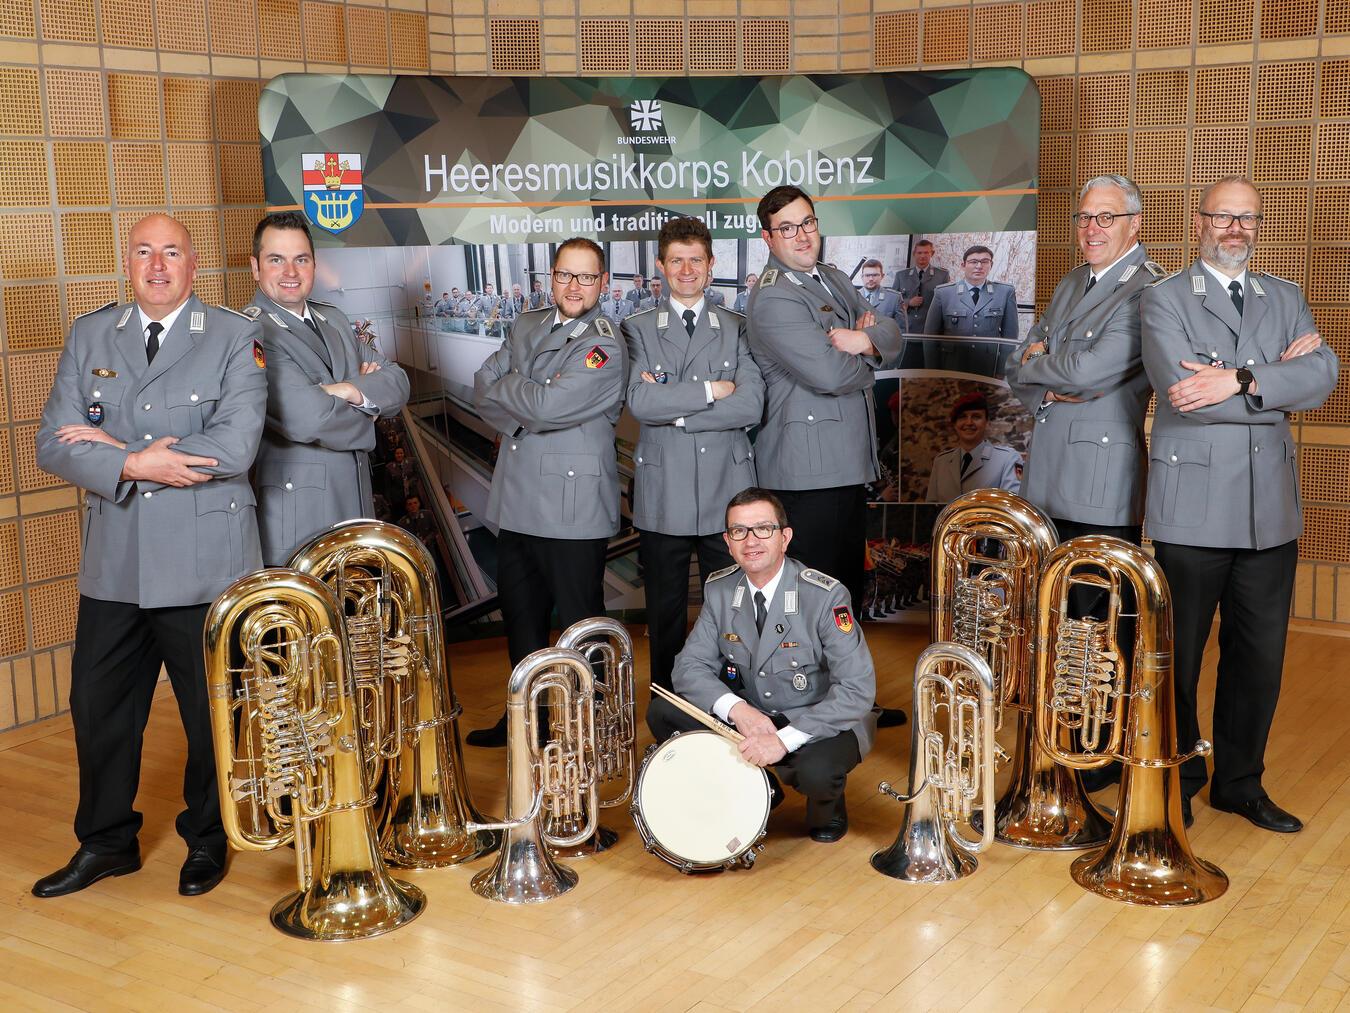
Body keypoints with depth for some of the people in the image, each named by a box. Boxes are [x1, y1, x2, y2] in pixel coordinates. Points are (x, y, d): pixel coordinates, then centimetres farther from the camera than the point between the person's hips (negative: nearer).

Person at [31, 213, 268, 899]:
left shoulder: (235, 338, -4)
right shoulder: (89, 336, 8)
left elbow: (235, 448, -17)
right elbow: (54, 446, 0)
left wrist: (117, 449, -11)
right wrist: (137, 465, -17)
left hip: (204, 567, -3)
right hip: (114, 566, 4)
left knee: (213, 714, 10)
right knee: (98, 711, 12)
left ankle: (207, 841, 30)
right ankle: (106, 843, 32)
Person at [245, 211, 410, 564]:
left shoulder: (333, 319, 14)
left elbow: (397, 384, 6)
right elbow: (305, 418, -24)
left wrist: (353, 390, -14)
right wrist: (366, 420, -5)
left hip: (355, 507, 7)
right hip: (296, 520, -7)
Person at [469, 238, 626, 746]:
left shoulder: (606, 349, -12)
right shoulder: (527, 326, 13)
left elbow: (548, 407, -22)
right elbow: (483, 385, 7)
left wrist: (506, 386, -4)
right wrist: (521, 420, -9)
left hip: (573, 510, -7)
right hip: (517, 503, 7)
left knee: (579, 621, 2)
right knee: (520, 613, 17)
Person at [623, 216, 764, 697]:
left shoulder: (737, 328, 7)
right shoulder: (638, 329, 5)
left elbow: (751, 405, -8)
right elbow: (640, 402, -13)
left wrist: (674, 409, -11)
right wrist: (711, 390, -11)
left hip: (727, 492, 1)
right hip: (663, 495, 0)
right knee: (665, 613, 9)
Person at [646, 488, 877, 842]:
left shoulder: (826, 595, -22)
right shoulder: (719, 589, -6)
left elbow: (858, 689, -25)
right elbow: (690, 666, -4)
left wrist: (787, 738, -34)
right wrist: (736, 708, -25)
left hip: (818, 722, -5)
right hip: (749, 715, 5)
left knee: (816, 772, -37)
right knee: (662, 713, -13)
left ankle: (827, 802, 4)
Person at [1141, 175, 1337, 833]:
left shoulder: (1285, 299, 14)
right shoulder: (1163, 300, 0)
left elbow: (1321, 376, -4)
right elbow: (1182, 391, -16)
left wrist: (1240, 379, -19)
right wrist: (1279, 382, -9)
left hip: (1270, 512, 4)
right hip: (1191, 509, -4)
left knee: (1260, 656, 11)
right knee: (1177, 655, 5)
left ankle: (1239, 782, 27)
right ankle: (1176, 780, 22)